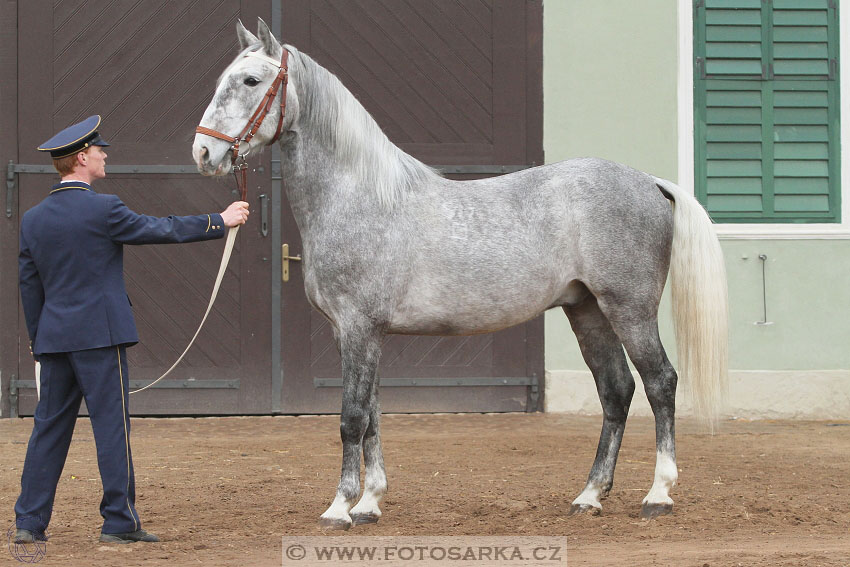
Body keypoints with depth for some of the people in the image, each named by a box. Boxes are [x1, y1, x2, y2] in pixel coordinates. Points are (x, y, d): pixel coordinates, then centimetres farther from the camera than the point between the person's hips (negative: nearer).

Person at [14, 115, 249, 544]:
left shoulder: (33, 219, 7)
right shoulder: (102, 210, -11)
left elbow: (29, 285, 13)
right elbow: (163, 230, -3)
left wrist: (38, 339, 21)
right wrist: (220, 221, 8)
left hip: (54, 337, 6)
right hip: (99, 333, -6)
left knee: (49, 428, 10)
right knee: (111, 425, -1)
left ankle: (29, 522, 9)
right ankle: (119, 522, 0)